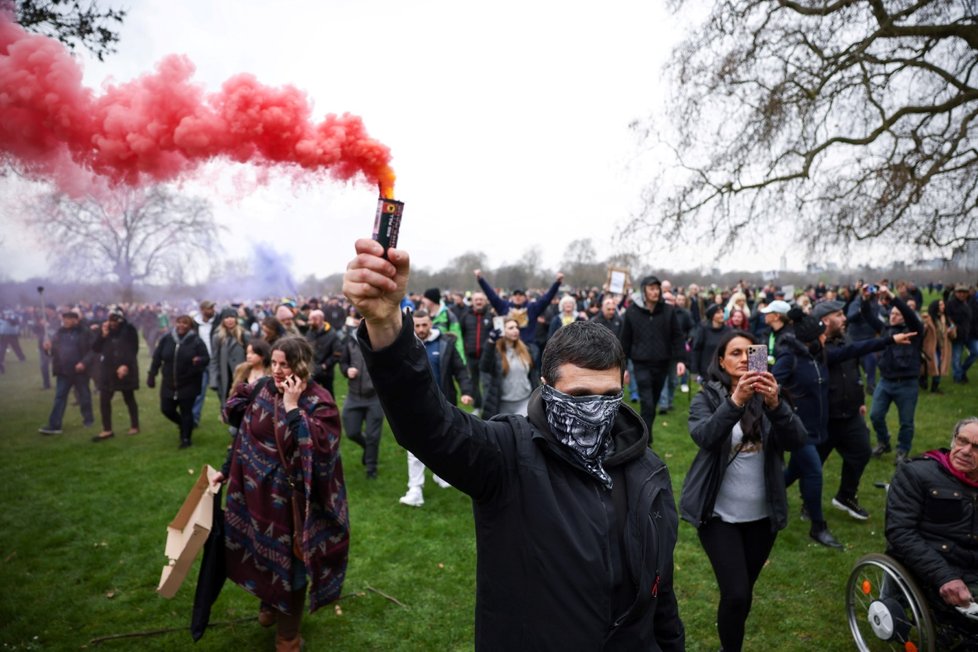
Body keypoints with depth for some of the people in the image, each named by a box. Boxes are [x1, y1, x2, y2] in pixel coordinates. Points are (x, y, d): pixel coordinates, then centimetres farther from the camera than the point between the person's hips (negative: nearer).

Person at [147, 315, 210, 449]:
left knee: (186, 412, 2)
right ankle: (182, 424, 38)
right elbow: (157, 359, 6)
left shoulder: (196, 341, -8)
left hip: (188, 385, -4)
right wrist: (151, 376, 6)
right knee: (166, 409, 9)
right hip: (168, 384, 4)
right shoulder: (166, 340, 0)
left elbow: (206, 359, -8)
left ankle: (186, 438, 17)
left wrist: (199, 360, -32)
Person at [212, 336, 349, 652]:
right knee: (263, 553, 24)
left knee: (289, 561, 12)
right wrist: (227, 470, 15)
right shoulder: (262, 390, -2)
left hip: (291, 501, -6)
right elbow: (243, 436, 9)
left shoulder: (318, 402, -21)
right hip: (257, 494, 6)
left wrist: (292, 407, -34)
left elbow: (316, 448, -35)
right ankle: (270, 604, 55)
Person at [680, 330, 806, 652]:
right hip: (720, 514, -3)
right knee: (736, 593, -10)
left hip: (762, 515, 3)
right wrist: (735, 402, -40)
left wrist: (775, 404, -32)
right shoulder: (707, 398, -6)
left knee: (744, 591, 16)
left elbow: (798, 440, -13)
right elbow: (704, 437, -25)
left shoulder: (768, 396, 2)